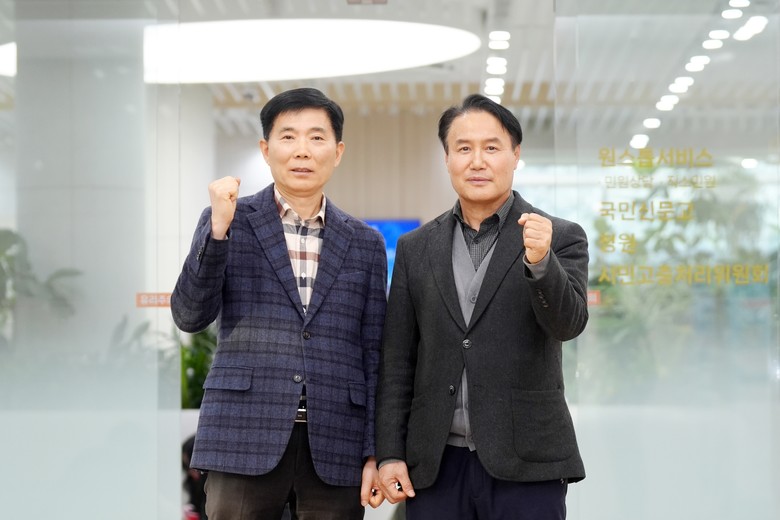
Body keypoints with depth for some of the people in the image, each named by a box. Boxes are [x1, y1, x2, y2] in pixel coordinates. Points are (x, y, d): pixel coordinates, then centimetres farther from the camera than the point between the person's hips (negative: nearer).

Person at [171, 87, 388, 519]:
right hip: (245, 439, -2)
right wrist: (218, 228, -15)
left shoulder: (364, 244, 11)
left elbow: (373, 353, 10)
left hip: (334, 447, 2)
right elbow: (189, 317, -4)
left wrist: (376, 450, 3)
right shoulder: (229, 222, 6)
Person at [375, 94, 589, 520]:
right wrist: (389, 453, 4)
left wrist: (540, 261, -29)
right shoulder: (416, 248, 9)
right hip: (435, 468, 3)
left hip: (525, 467, -2)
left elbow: (568, 323, -12)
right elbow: (397, 360, 9)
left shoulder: (560, 239, 2)